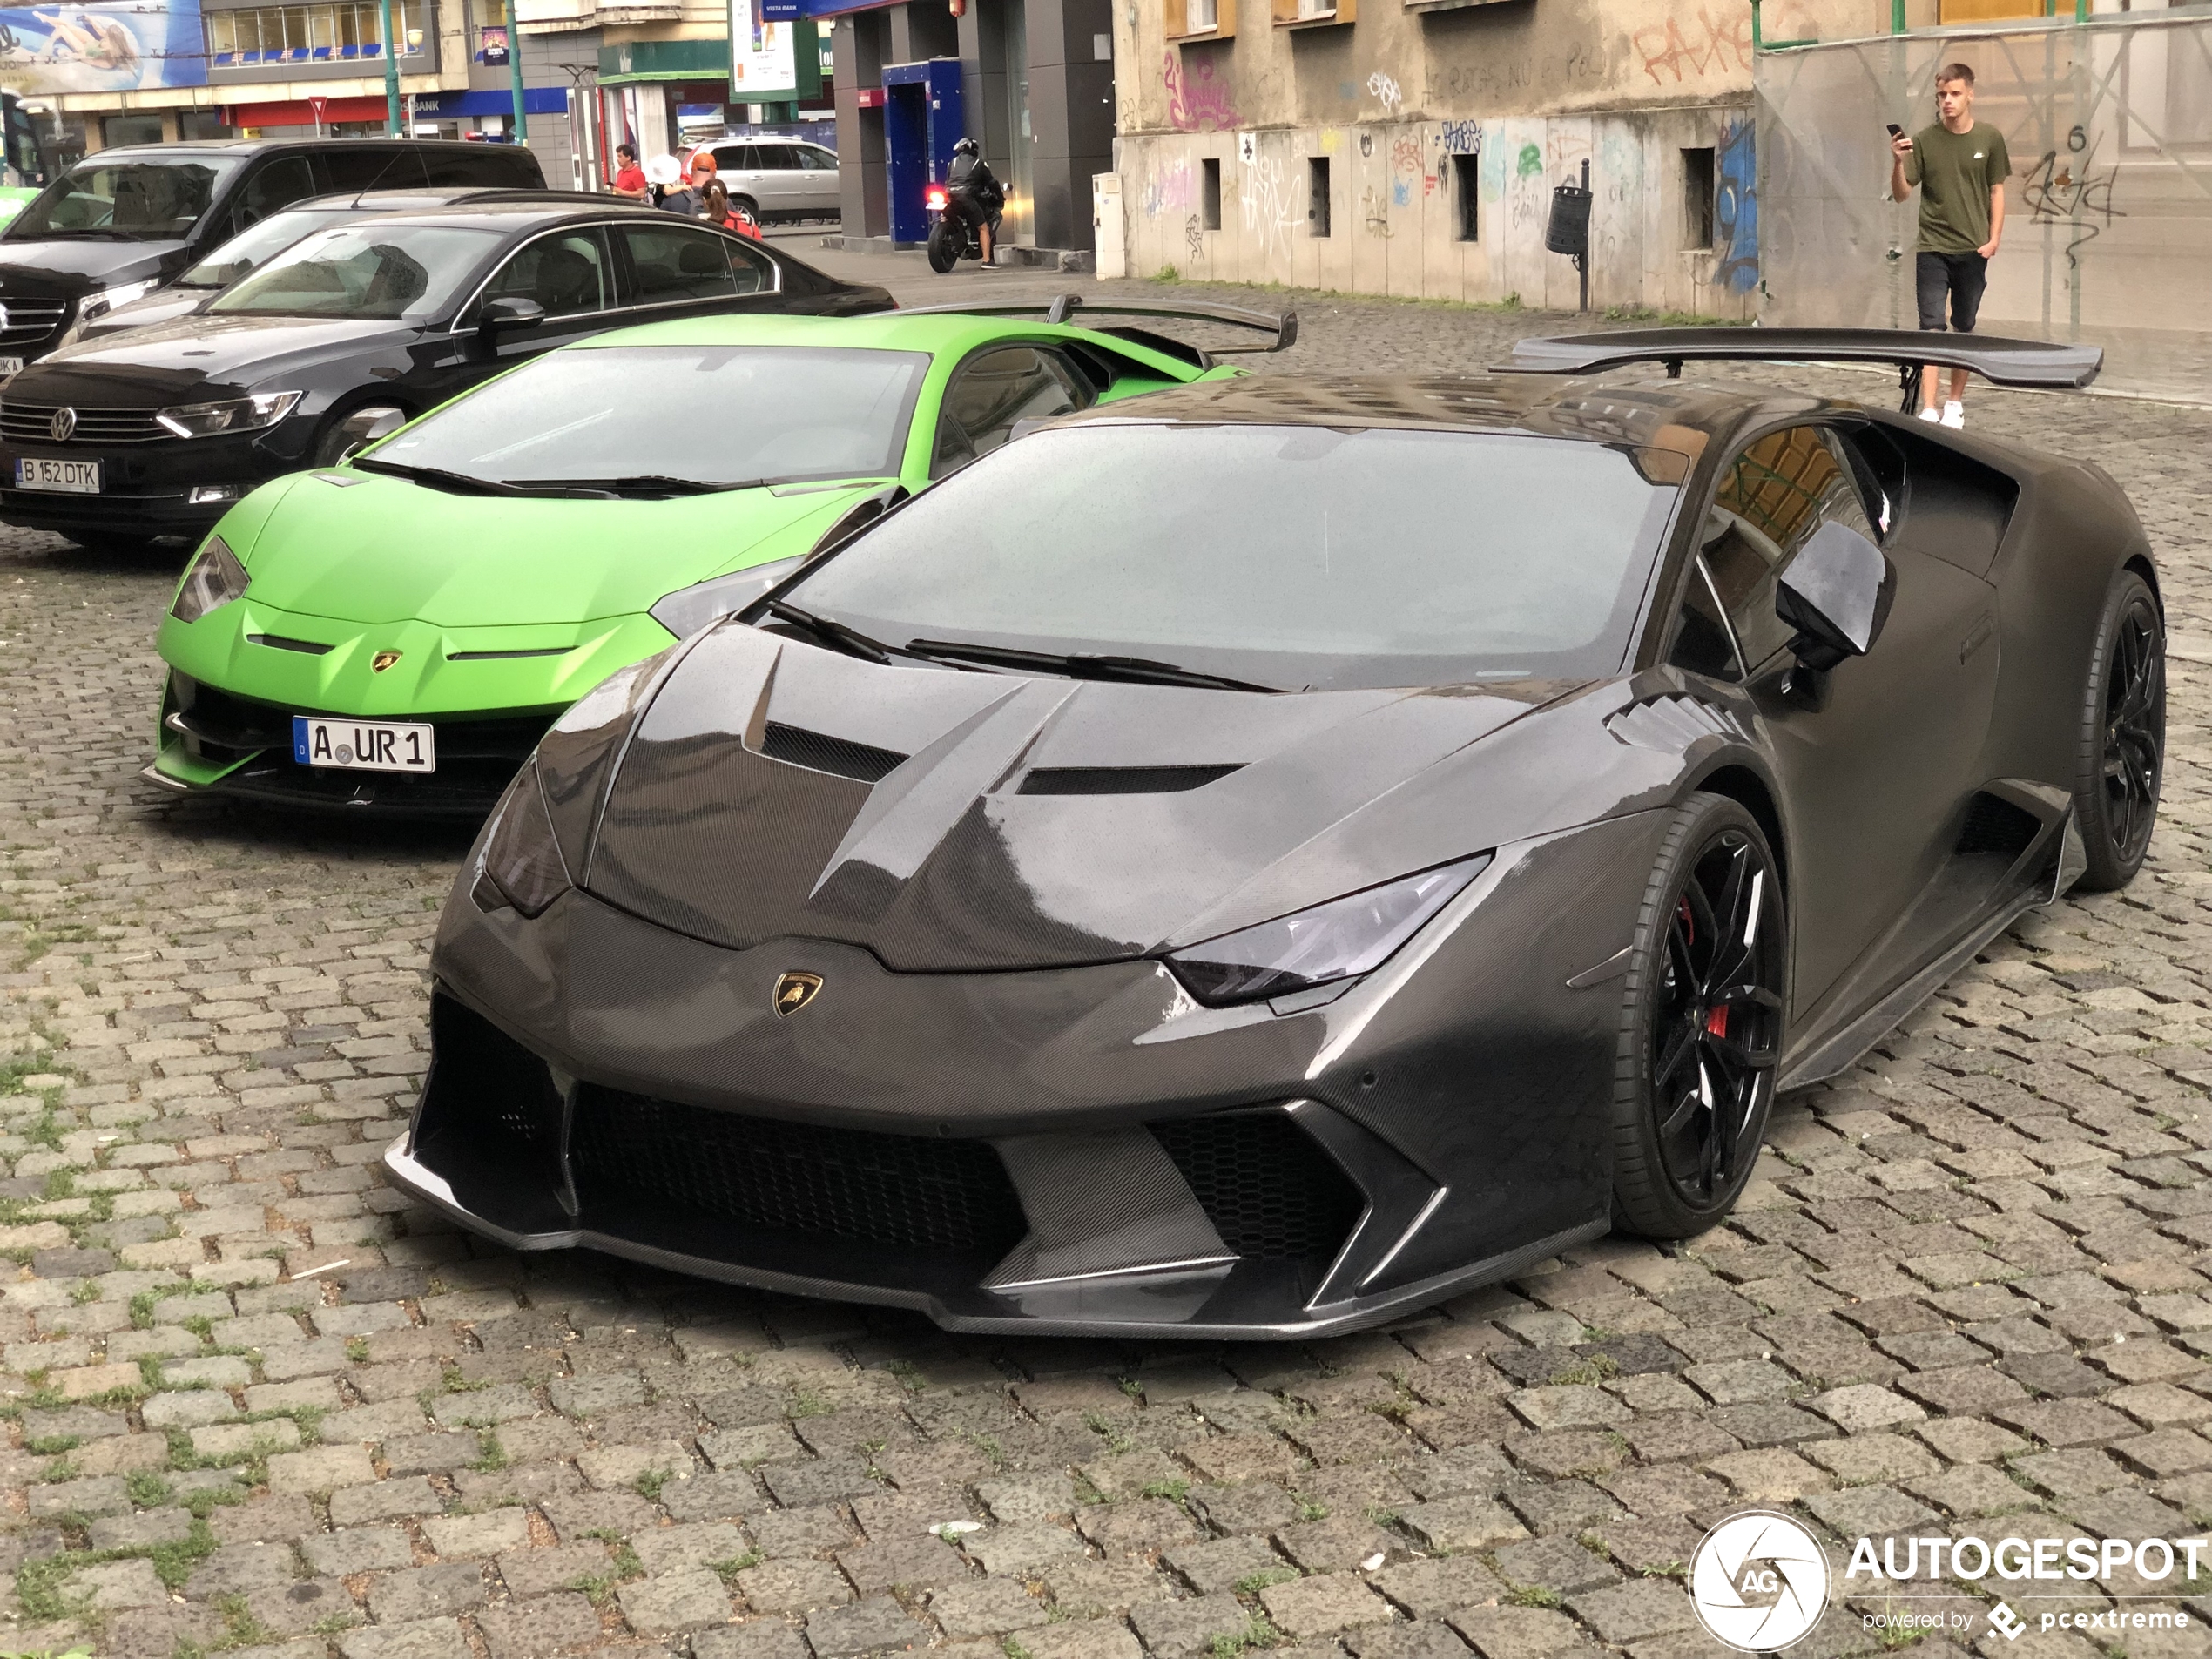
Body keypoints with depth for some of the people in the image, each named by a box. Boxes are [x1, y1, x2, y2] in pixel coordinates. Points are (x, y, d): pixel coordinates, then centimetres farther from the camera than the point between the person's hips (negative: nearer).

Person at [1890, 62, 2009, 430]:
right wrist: (1898, 163, -19)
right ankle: (1928, 410, -14)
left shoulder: (1989, 139, 2)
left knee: (1964, 328, 11)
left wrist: (1994, 238, -1)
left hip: (1973, 249, 2)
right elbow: (1902, 194, -1)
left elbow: (1996, 192, 7)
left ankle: (1955, 403, 24)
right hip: (1933, 248, -1)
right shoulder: (1923, 141, -2)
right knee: (1931, 327, -9)